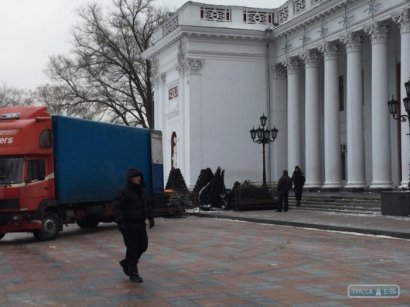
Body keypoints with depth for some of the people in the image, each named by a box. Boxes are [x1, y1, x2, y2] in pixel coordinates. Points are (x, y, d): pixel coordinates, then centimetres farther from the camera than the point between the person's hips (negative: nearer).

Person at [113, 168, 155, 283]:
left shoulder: (140, 191, 12)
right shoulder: (123, 192, -12)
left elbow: (146, 205, 21)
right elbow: (117, 209, -16)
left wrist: (151, 217, 13)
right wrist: (121, 223, -23)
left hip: (140, 223, 8)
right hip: (129, 225, -7)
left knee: (143, 246, 8)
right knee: (132, 248, -4)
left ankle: (126, 263, 29)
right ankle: (133, 274, 6)